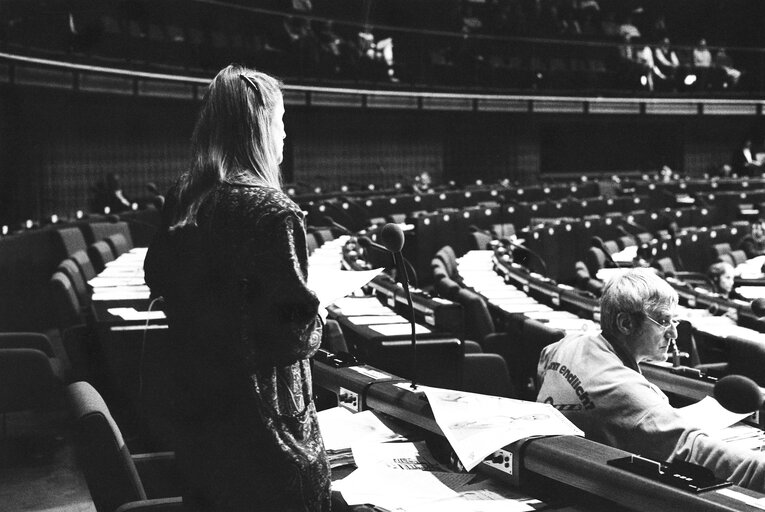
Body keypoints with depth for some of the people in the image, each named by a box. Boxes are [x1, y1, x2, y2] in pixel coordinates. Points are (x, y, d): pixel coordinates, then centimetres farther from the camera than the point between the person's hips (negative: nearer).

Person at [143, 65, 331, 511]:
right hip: (262, 420, -8)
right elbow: (296, 334, -22)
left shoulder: (181, 201, 1)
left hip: (193, 404, 8)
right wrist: (318, 312, -2)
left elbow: (158, 281, 16)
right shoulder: (272, 212, -21)